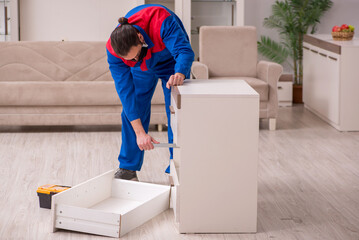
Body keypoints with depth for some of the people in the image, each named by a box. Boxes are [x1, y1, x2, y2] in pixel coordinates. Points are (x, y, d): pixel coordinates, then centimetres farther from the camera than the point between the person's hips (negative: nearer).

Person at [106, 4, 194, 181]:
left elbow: (185, 51, -45)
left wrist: (179, 74, -69)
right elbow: (125, 91, -31)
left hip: (172, 62, -2)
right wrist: (140, 133, -35)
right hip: (143, 68, 2)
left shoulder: (162, 21, -45)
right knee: (131, 110, -4)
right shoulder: (113, 50, -33)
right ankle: (127, 169, 7)